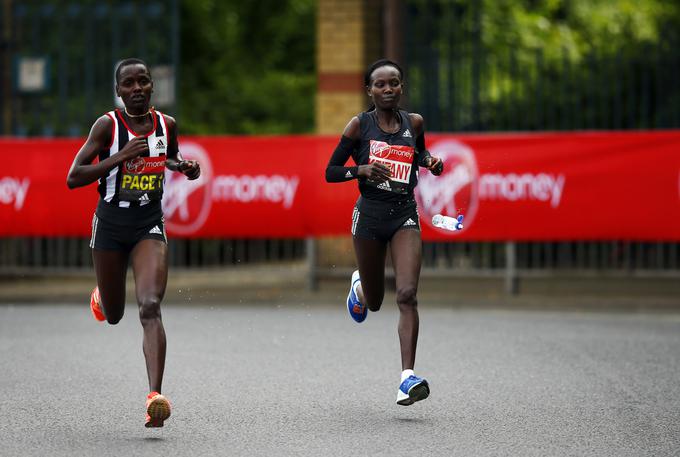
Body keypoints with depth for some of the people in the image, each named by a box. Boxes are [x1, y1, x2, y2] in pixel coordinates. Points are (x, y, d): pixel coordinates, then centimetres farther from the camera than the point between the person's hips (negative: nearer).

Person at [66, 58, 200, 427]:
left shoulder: (166, 125, 1)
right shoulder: (107, 125, -10)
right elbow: (73, 178, -14)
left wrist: (186, 167, 1)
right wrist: (120, 157, -23)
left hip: (150, 224, 1)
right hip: (111, 223, -1)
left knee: (150, 306, -20)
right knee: (113, 316, 15)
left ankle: (155, 396, -28)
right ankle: (100, 297, 55)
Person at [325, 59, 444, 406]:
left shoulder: (413, 122, 5)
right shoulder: (359, 125, -3)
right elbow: (330, 172, -2)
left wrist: (430, 161, 5)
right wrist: (362, 170, -20)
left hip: (405, 214, 1)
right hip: (370, 214, -1)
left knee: (407, 295, -17)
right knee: (374, 302, 13)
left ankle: (408, 377, -20)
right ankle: (359, 285, 52)